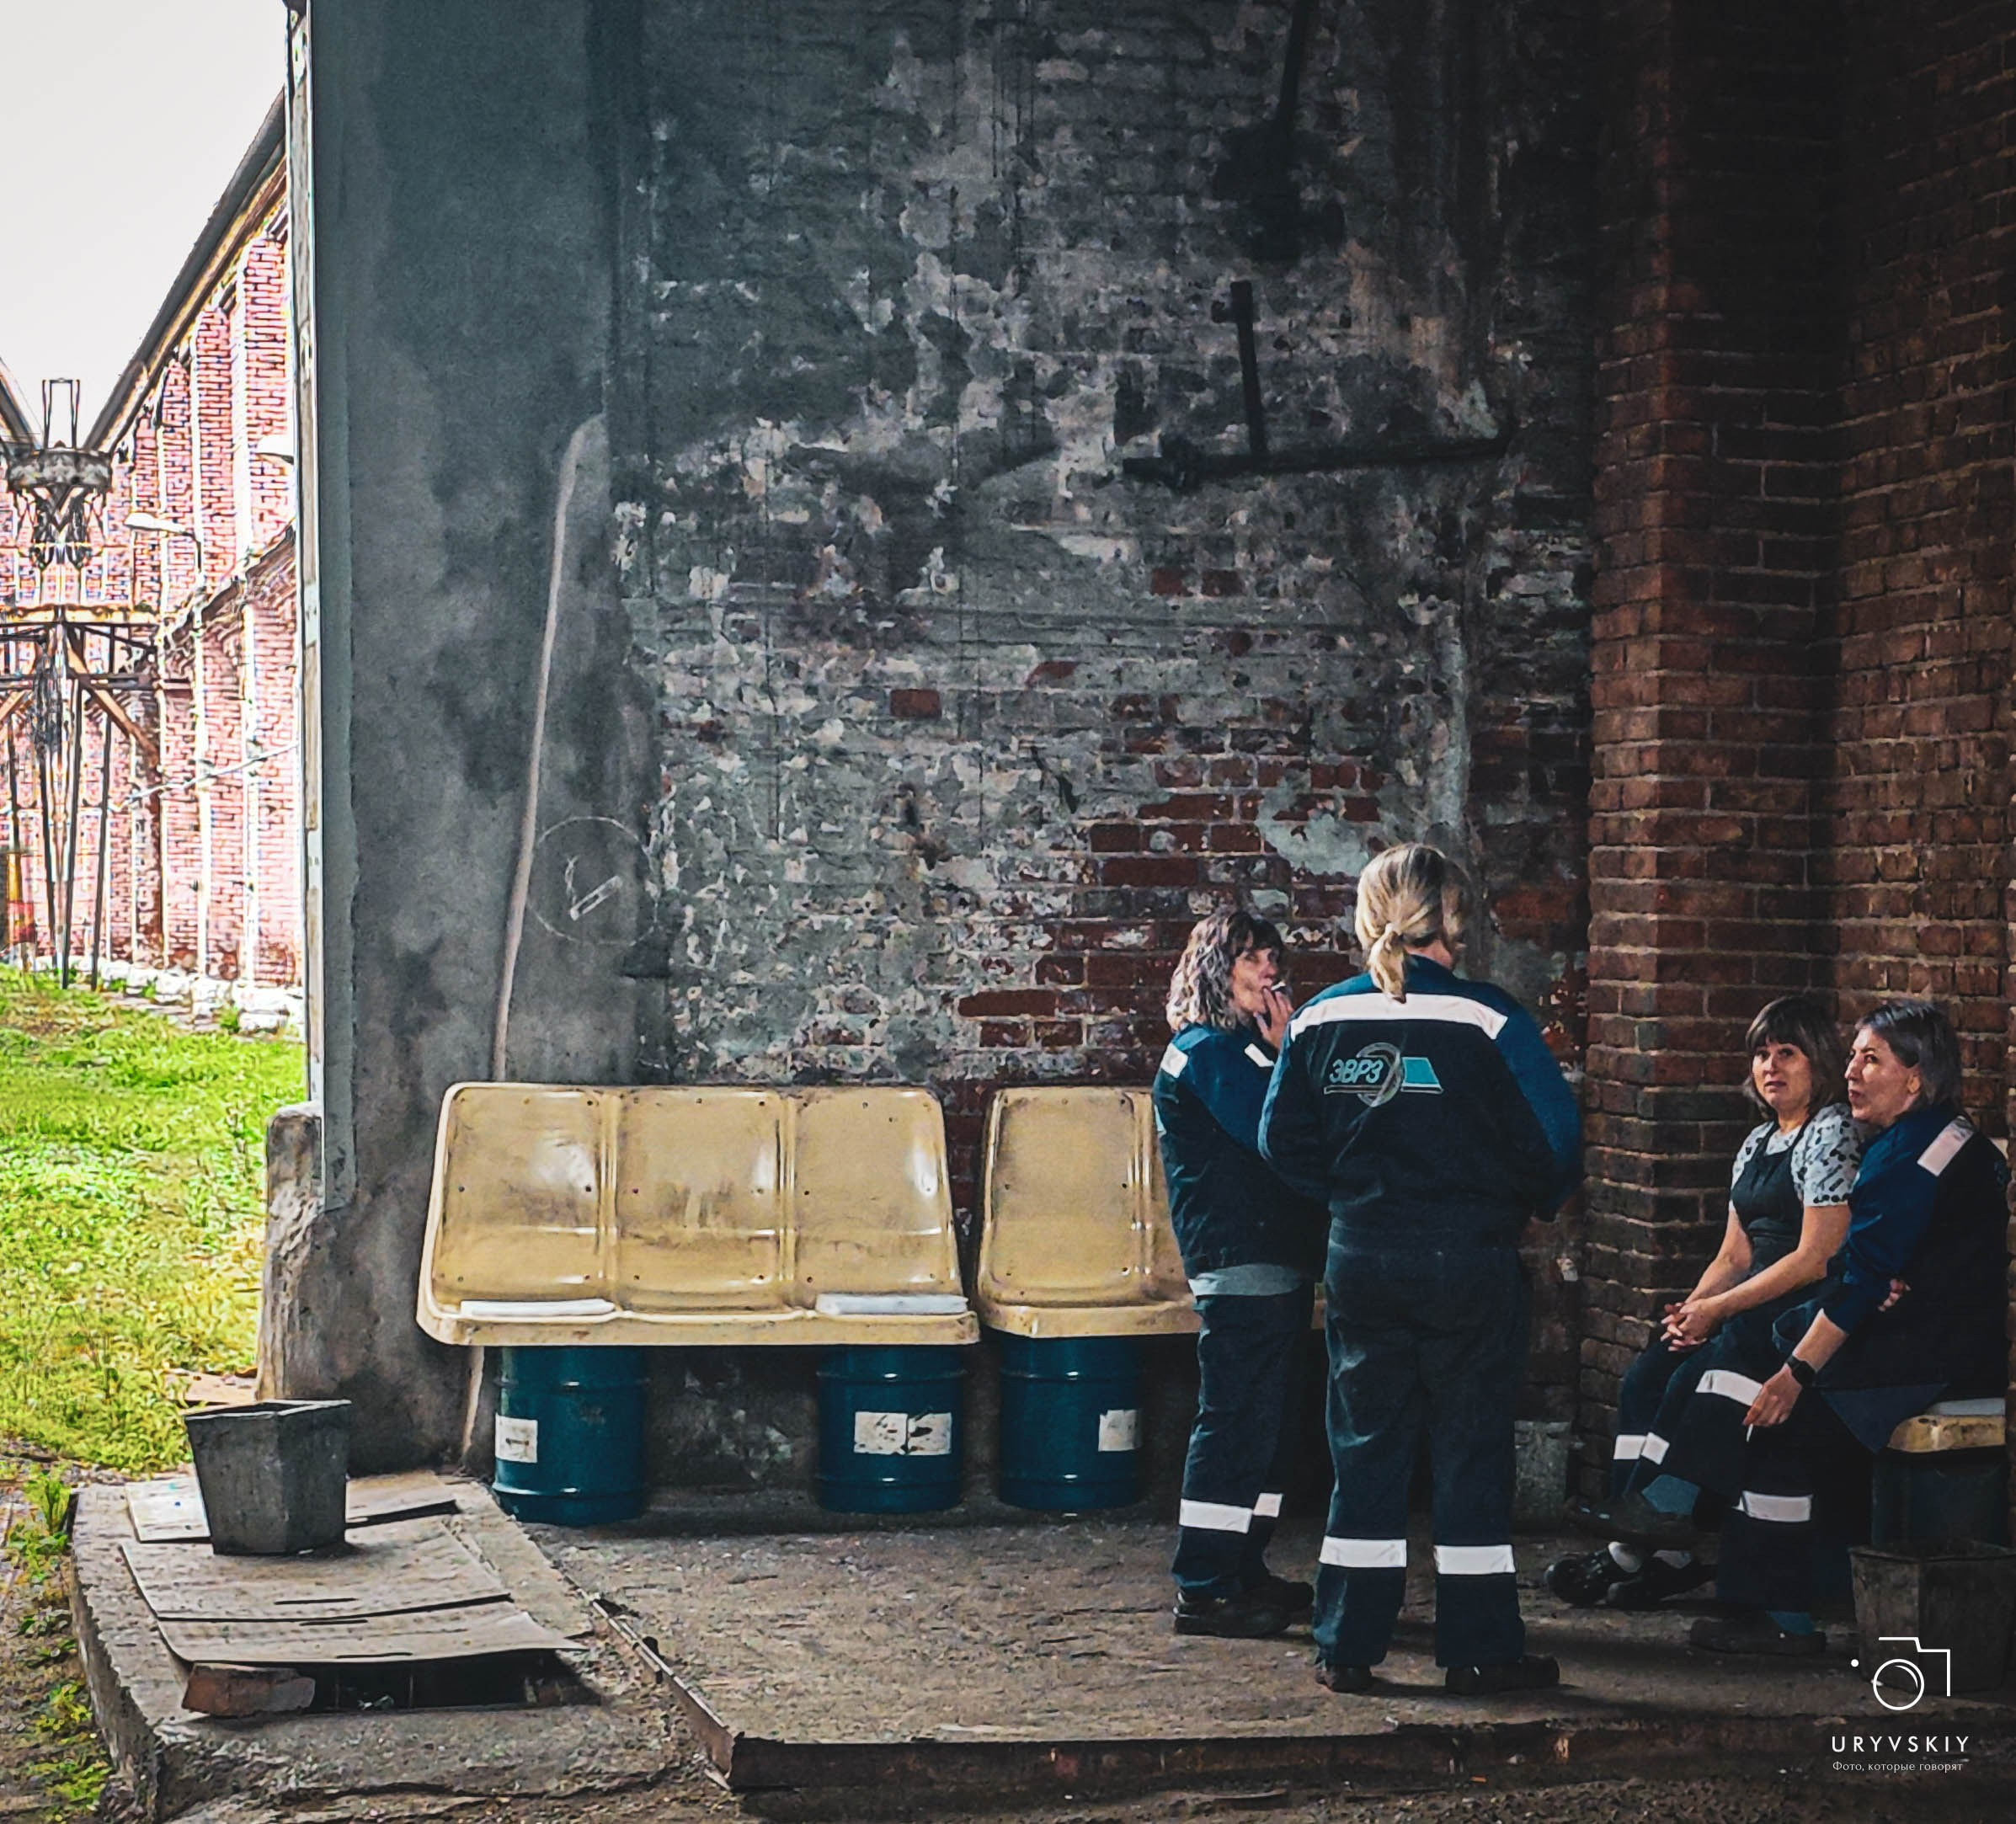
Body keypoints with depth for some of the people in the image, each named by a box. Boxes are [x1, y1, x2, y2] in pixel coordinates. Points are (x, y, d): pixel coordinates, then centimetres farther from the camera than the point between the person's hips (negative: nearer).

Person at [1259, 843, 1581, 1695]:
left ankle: (1347, 1646, 13)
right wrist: (1529, 1202, 9)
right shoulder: (1488, 1020, -13)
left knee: (1365, 1446, 11)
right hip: (1470, 1260, -3)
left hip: (1361, 1262, 4)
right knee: (1473, 1450, 6)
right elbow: (1553, 1144, -12)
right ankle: (1481, 1647, 11)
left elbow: (1284, 1140, 4)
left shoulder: (1320, 1019, 0)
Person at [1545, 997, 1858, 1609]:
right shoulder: (1757, 1143, 19)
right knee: (1644, 1379, -12)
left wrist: (1717, 1309, -15)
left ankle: (1632, 1553, -18)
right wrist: (1689, 1309, -2)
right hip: (1757, 1307, 9)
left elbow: (1817, 1259, -16)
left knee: (1689, 1385, -24)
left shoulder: (1831, 1134, -9)